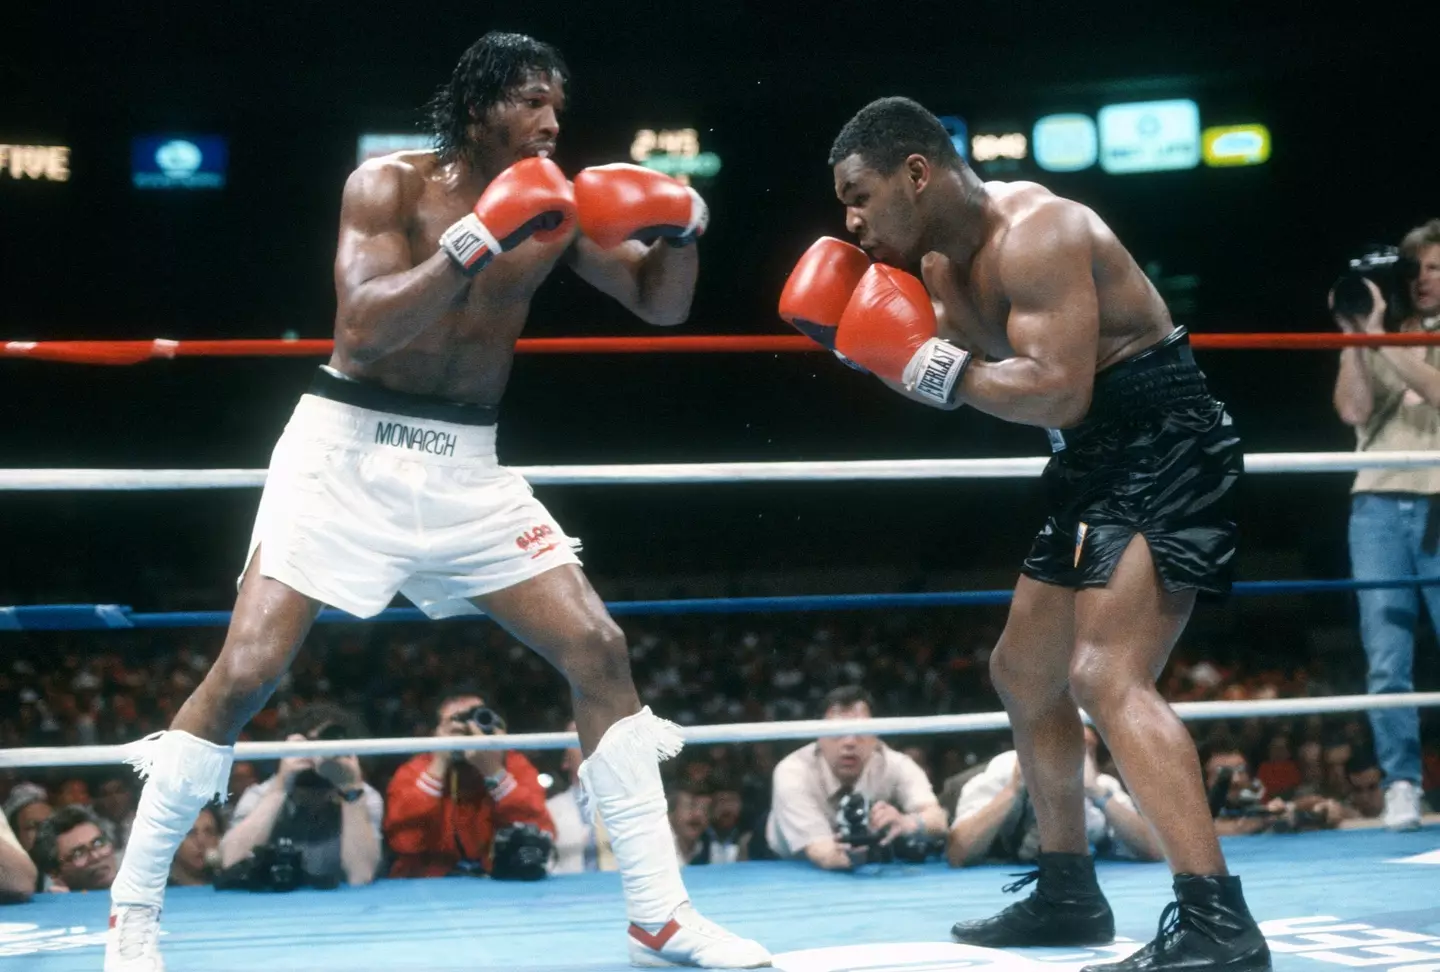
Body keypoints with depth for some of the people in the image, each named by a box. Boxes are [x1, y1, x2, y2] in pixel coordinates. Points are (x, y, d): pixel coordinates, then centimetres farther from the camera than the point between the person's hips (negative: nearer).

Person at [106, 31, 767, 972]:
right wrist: (477, 240, -32)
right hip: (349, 451, -4)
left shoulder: (554, 208, 2)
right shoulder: (388, 185, -10)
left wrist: (682, 229, -14)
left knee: (600, 649, -5)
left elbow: (662, 305, 6)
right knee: (246, 672, -11)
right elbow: (366, 326, -23)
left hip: (466, 467, 4)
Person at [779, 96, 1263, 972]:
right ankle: (1068, 895, 32)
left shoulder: (1035, 235, -22)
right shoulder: (949, 252, 8)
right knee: (1024, 672, 19)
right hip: (1100, 466, 11)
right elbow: (938, 372, 17)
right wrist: (850, 332, 1)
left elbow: (1056, 393, -31)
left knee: (1107, 679, -25)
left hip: (1165, 456, -11)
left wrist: (936, 365, -23)